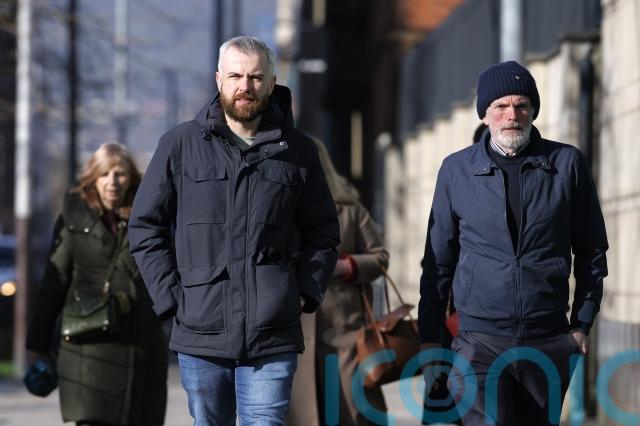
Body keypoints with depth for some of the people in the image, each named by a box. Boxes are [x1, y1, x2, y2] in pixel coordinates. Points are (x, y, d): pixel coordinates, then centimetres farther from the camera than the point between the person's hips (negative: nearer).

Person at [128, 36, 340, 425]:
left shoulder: (298, 152, 6)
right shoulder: (180, 145, 4)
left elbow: (323, 232, 14)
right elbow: (146, 226, 7)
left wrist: (306, 293, 1)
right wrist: (170, 296, -2)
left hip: (272, 338, -1)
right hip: (200, 334, 1)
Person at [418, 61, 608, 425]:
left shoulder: (568, 163, 3)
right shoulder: (456, 170, 3)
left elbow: (591, 250, 9)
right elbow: (439, 261, 8)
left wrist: (583, 323, 4)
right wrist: (429, 339, 6)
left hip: (551, 342, 1)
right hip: (480, 341, -1)